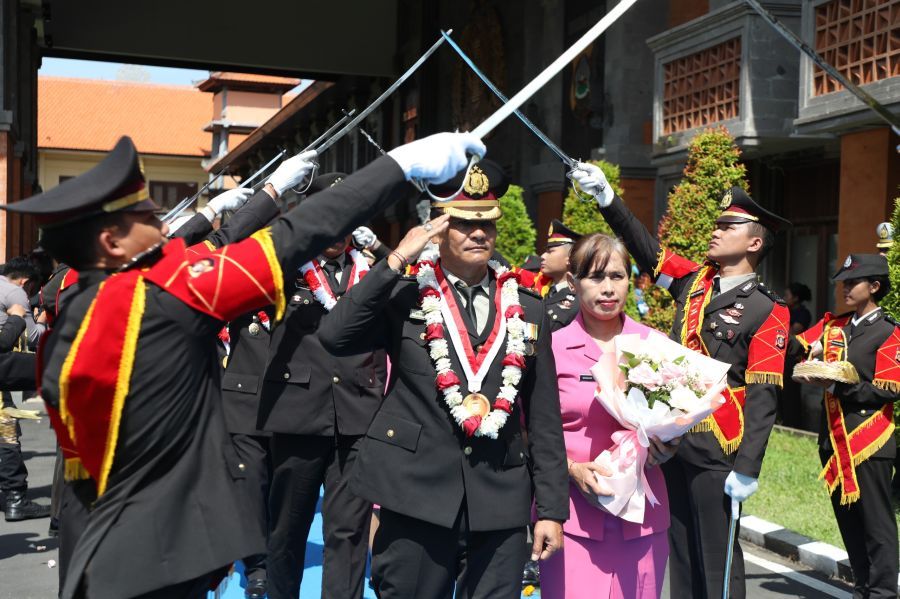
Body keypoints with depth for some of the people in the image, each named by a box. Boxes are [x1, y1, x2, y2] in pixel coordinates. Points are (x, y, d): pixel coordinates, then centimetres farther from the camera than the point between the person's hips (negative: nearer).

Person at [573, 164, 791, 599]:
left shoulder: (766, 311, -8)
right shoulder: (694, 282, 9)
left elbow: (762, 397, -13)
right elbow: (645, 247, 10)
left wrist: (747, 469, -17)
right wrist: (607, 198, -1)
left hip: (716, 452, -6)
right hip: (671, 440, 6)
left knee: (717, 560, 1)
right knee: (680, 552, 15)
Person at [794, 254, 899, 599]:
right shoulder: (832, 326, 13)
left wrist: (836, 386, -16)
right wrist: (809, 351, -15)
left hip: (869, 442, -6)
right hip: (835, 439, 6)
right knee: (847, 519, 13)